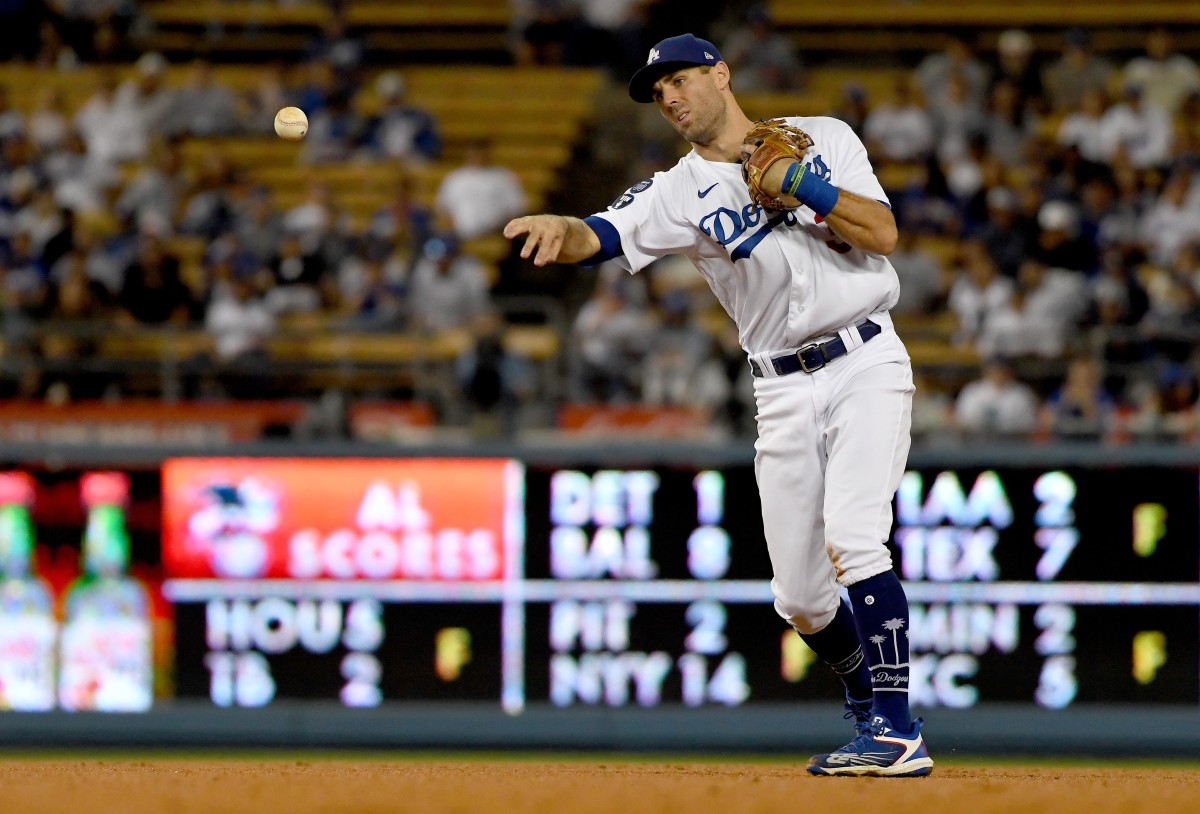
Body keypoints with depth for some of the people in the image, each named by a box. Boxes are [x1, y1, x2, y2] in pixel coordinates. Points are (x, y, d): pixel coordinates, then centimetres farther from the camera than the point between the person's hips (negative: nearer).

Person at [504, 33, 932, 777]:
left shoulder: (822, 139, 3)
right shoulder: (681, 192, 4)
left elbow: (883, 234, -7)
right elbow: (600, 237, -14)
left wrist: (792, 180, -13)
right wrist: (555, 229, -36)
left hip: (865, 366, -4)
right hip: (784, 393, 4)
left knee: (852, 543, -22)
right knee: (799, 597, 3)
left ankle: (899, 734, -19)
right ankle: (871, 707, 28)